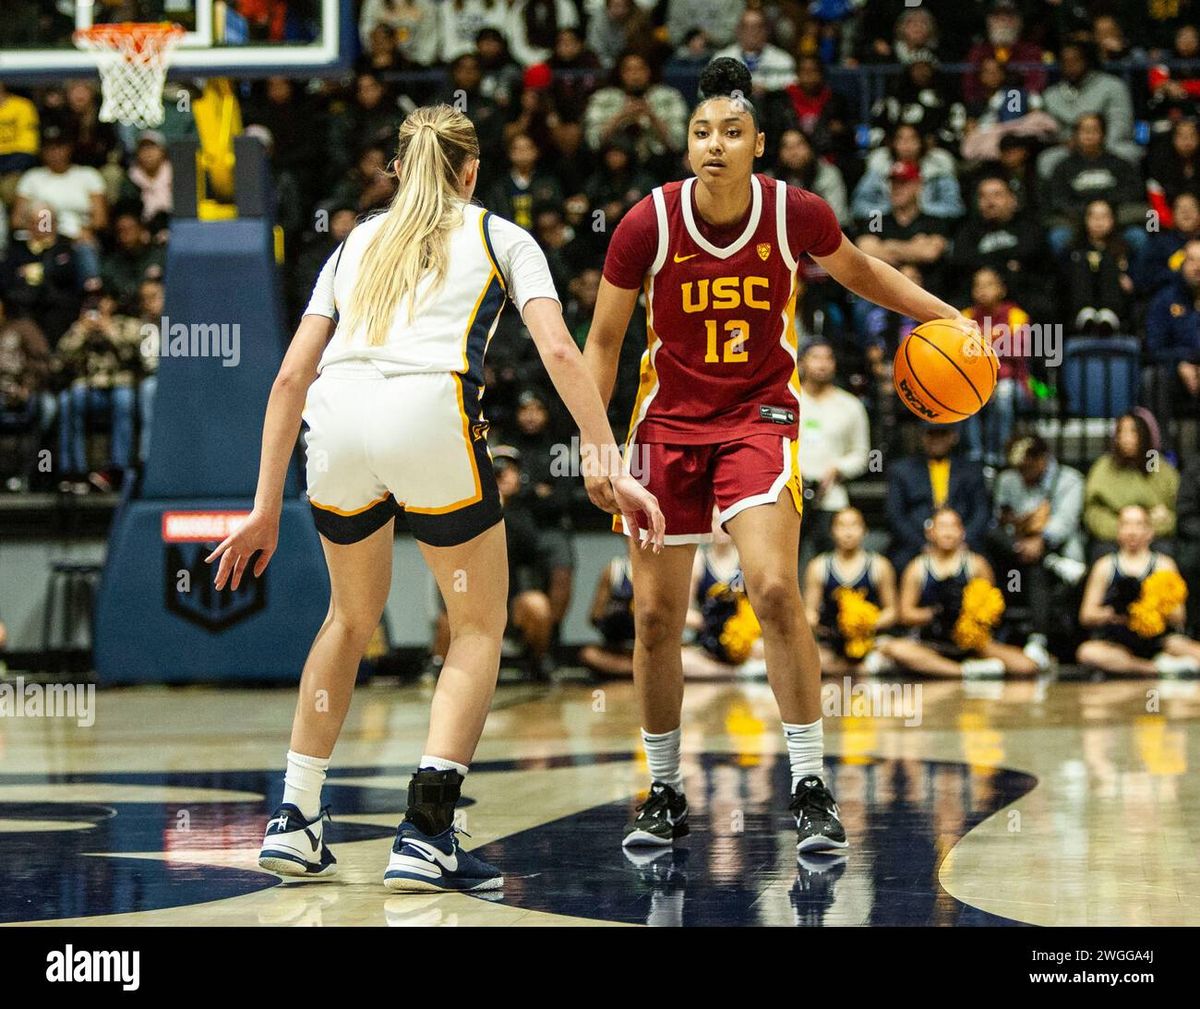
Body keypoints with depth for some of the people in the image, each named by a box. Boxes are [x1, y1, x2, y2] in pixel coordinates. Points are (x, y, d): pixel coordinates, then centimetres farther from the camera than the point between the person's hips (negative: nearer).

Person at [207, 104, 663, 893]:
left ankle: (293, 822, 26)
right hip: (430, 415, -4)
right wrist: (613, 472, 1)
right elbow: (559, 351, 5)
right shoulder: (501, 237, 22)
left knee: (353, 615, 27)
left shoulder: (358, 241, 30)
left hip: (336, 421, 4)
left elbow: (293, 374, 22)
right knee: (479, 626, 13)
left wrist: (267, 509, 23)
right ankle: (425, 833, -2)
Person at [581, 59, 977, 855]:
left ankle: (812, 789, -12)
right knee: (657, 616, 2)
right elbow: (604, 342, -1)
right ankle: (666, 794, 20)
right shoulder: (649, 223, -13)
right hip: (668, 422, 1)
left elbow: (859, 271, 12)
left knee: (775, 590, -21)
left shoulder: (796, 213, -12)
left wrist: (944, 315, 4)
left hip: (759, 416, -1)